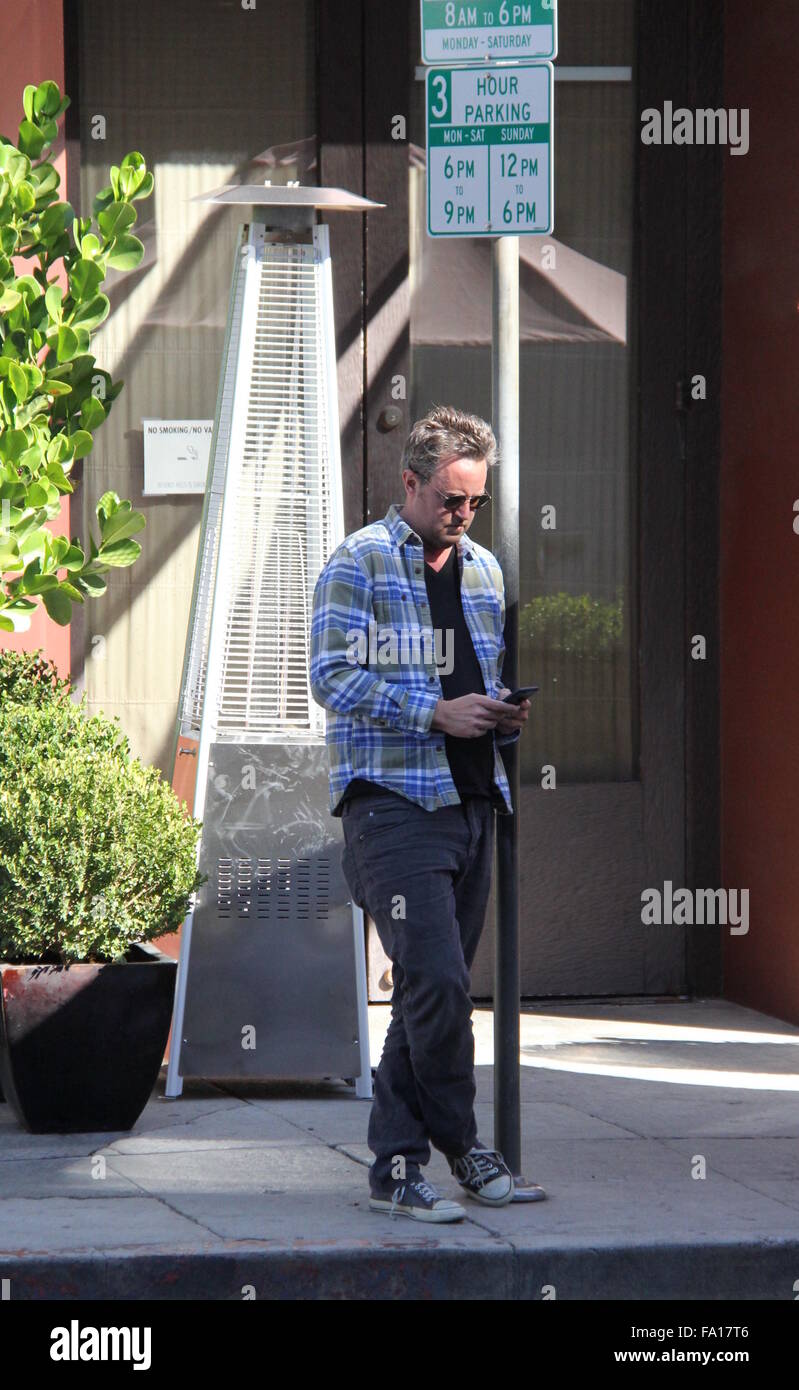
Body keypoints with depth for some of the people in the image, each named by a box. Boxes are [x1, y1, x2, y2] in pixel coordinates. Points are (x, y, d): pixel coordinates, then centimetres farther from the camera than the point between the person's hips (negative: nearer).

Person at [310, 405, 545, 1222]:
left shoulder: (483, 569, 19)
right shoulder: (360, 562, -3)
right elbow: (332, 675, -11)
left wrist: (505, 717, 4)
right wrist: (437, 713, -18)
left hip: (469, 802, 7)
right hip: (393, 803, -7)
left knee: (434, 988, 7)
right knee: (435, 978, -17)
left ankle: (395, 1168, 13)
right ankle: (460, 1146, -4)